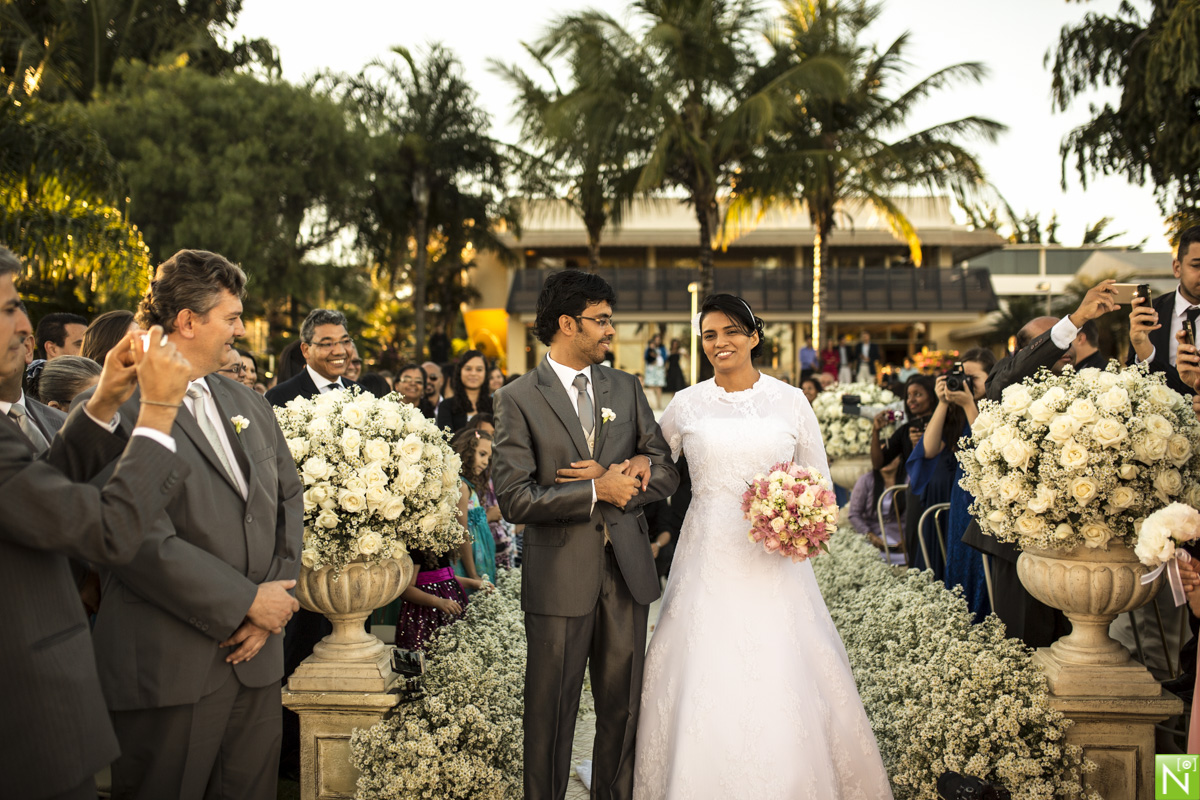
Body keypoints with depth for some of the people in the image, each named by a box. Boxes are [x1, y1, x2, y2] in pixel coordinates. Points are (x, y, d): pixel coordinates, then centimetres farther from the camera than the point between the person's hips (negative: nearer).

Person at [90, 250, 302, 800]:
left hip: (255, 656, 7)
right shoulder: (118, 410, -12)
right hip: (170, 669, -6)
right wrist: (247, 602, -13)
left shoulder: (249, 405, 13)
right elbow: (144, 543, -19)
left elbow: (287, 500, 13)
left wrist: (275, 602, -1)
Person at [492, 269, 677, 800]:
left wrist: (626, 473, -12)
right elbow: (513, 498, -13)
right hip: (560, 575, -4)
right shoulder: (518, 399, -5)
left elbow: (664, 472, 8)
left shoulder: (625, 387, 10)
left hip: (626, 571, 4)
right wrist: (598, 491, -15)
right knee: (552, 712, 6)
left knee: (624, 706, 11)